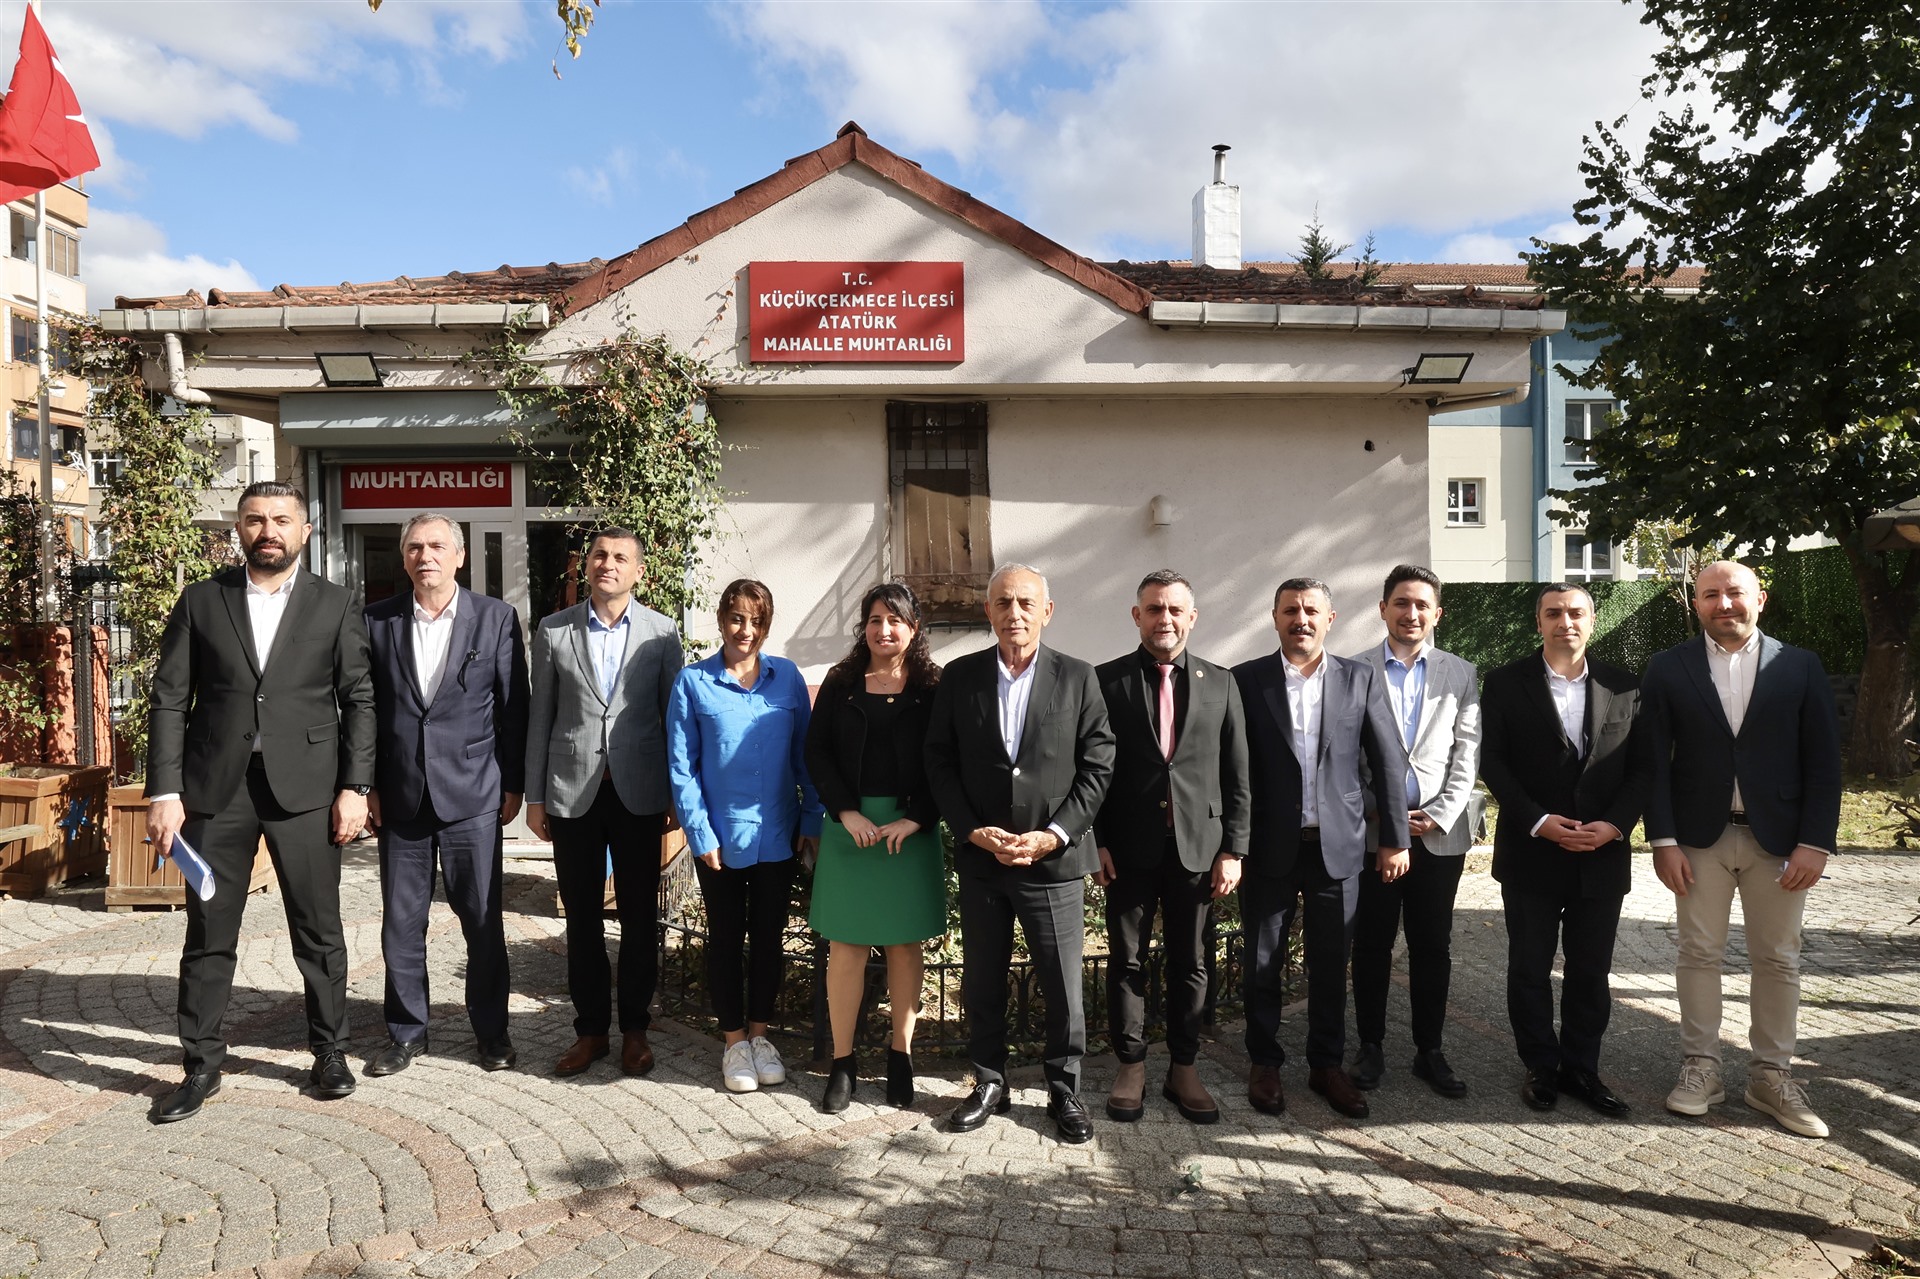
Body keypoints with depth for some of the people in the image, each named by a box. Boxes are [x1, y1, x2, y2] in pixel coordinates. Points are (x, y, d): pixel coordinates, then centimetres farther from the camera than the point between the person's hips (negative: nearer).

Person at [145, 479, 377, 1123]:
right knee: (208, 937, 9)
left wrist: (354, 786, -6)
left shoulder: (335, 605, 3)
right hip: (216, 788, 1)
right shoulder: (200, 601, 6)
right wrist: (164, 791, -4)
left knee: (319, 932, 7)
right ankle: (202, 1064, 24)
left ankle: (329, 1051, 23)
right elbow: (170, 699, 4)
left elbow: (359, 700, 1)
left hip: (305, 788, -1)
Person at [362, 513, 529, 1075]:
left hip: (472, 796, -2)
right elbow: (364, 707, 7)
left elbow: (514, 707, 1)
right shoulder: (377, 621, 4)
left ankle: (491, 1029, 22)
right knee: (400, 923, 10)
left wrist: (513, 784, 0)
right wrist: (366, 785, 3)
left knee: (483, 921, 5)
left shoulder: (497, 618, -1)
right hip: (400, 797, 2)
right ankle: (406, 1032, 26)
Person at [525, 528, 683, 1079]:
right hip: (572, 793, 1)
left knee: (639, 917, 8)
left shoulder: (662, 633, 2)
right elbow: (539, 718, 5)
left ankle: (635, 1028, 23)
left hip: (639, 794, -1)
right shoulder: (553, 631, 4)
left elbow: (674, 717, 3)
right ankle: (591, 1028, 24)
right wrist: (534, 796, 4)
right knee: (582, 918, 9)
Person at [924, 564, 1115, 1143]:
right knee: (982, 980, 13)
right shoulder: (959, 676, 2)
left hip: (1055, 858, -1)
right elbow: (940, 762, 2)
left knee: (1063, 984, 7)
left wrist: (1053, 835, -12)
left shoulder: (1078, 677, -2)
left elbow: (1097, 766, -4)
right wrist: (974, 830, -9)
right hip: (979, 856, 2)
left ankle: (1065, 1090, 26)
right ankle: (989, 1083, 31)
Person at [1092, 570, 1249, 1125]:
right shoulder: (1107, 680, 0)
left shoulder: (1220, 682, 6)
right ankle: (1130, 1067, 21)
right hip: (1129, 845, -1)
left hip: (1197, 844, 2)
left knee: (1190, 963, 10)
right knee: (1126, 960, 7)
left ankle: (1183, 1069, 24)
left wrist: (1232, 850, 0)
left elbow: (1236, 774, 5)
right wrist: (1095, 840, -5)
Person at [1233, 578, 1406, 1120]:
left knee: (1331, 964, 11)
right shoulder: (1246, 679, -2)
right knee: (1263, 963, 10)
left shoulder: (1358, 679, 3)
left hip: (1338, 845, 1)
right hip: (1269, 847, -1)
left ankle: (1327, 1065, 27)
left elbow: (1385, 762, 5)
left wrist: (1395, 836, 3)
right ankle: (1265, 1063, 27)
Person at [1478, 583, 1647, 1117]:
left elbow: (1642, 766, 4)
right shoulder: (1505, 684, -1)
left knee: (1591, 971, 10)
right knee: (1530, 968, 7)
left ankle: (1582, 1068, 24)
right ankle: (1540, 1067, 22)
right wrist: (1539, 821, -15)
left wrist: (1614, 823, -11)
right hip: (1530, 853, -2)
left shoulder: (1625, 687, 5)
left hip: (1602, 854, 2)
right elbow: (1492, 762, -5)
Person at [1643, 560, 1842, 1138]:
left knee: (1778, 960, 8)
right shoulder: (1669, 669, 0)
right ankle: (1701, 1067, 18)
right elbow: (1655, 760, -2)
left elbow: (1823, 761, 0)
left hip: (1778, 838, 1)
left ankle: (1771, 1074, 21)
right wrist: (1663, 839, -8)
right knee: (1699, 954, 6)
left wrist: (1815, 843, -7)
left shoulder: (1800, 667, 2)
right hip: (1699, 836, 0)